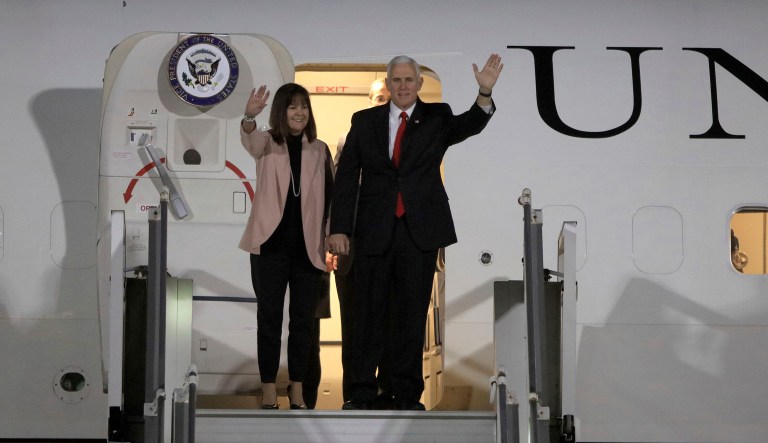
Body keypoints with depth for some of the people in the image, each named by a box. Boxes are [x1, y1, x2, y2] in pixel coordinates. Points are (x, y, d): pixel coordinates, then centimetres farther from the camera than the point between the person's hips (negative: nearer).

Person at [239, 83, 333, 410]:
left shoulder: (319, 150, 8)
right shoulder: (267, 144, 1)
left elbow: (329, 196, 9)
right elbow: (249, 141, -23)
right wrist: (249, 117, -46)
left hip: (308, 246, 2)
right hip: (271, 244, -2)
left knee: (303, 318, 7)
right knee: (269, 317, 4)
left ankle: (297, 388, 18)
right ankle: (268, 388, 12)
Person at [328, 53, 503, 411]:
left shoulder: (437, 118, 4)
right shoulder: (364, 121, 6)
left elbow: (470, 124, -16)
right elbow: (346, 177, 3)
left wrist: (485, 93, -36)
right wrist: (339, 228, -4)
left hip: (421, 231, 0)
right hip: (374, 232, 0)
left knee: (413, 314, 6)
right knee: (370, 314, 5)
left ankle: (408, 395, 16)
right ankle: (361, 393, 15)